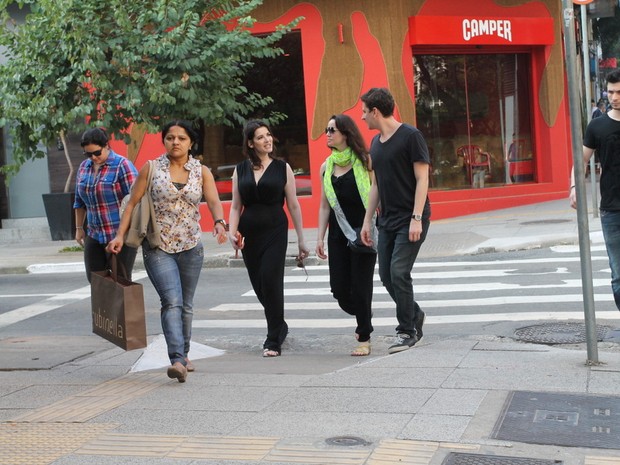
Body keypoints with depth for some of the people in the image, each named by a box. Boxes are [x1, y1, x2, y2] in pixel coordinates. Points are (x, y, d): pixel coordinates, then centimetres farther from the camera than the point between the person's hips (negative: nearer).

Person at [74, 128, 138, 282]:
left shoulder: (122, 165, -10)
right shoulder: (84, 167, 10)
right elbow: (79, 201, 20)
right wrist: (79, 228, 17)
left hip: (120, 236, -6)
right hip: (94, 235, 6)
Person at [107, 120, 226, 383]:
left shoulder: (202, 172, 4)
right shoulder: (151, 169, 0)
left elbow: (214, 201, -10)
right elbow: (133, 203, 2)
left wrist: (219, 222, -31)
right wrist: (120, 235, -6)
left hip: (191, 246, 3)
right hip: (158, 247, -3)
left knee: (186, 305, 13)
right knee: (172, 301, -18)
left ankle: (183, 355, 28)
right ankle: (176, 359, -25)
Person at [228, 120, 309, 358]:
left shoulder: (282, 168, 2)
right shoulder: (240, 170, 8)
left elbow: (293, 206, 3)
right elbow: (236, 206, 10)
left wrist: (301, 240, 2)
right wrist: (232, 231, -7)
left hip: (275, 231, -3)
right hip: (249, 234, 3)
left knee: (270, 280, -14)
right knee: (259, 285, 7)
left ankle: (273, 340, -5)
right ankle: (280, 326, 32)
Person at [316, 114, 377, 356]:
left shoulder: (364, 161, -3)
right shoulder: (326, 167, 10)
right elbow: (324, 206, 13)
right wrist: (320, 238, 8)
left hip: (363, 232, -4)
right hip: (337, 234, 4)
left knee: (361, 286, -3)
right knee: (339, 288, 1)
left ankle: (364, 338, 11)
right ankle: (363, 317, 31)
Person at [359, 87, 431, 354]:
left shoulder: (410, 136, -9)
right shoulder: (375, 143, 13)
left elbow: (422, 178, -12)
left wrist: (416, 219, -19)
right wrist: (367, 220, 14)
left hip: (411, 220, -8)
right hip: (387, 220, 8)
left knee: (399, 272, -13)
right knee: (386, 275, 6)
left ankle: (407, 331, 0)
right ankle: (414, 315, 28)